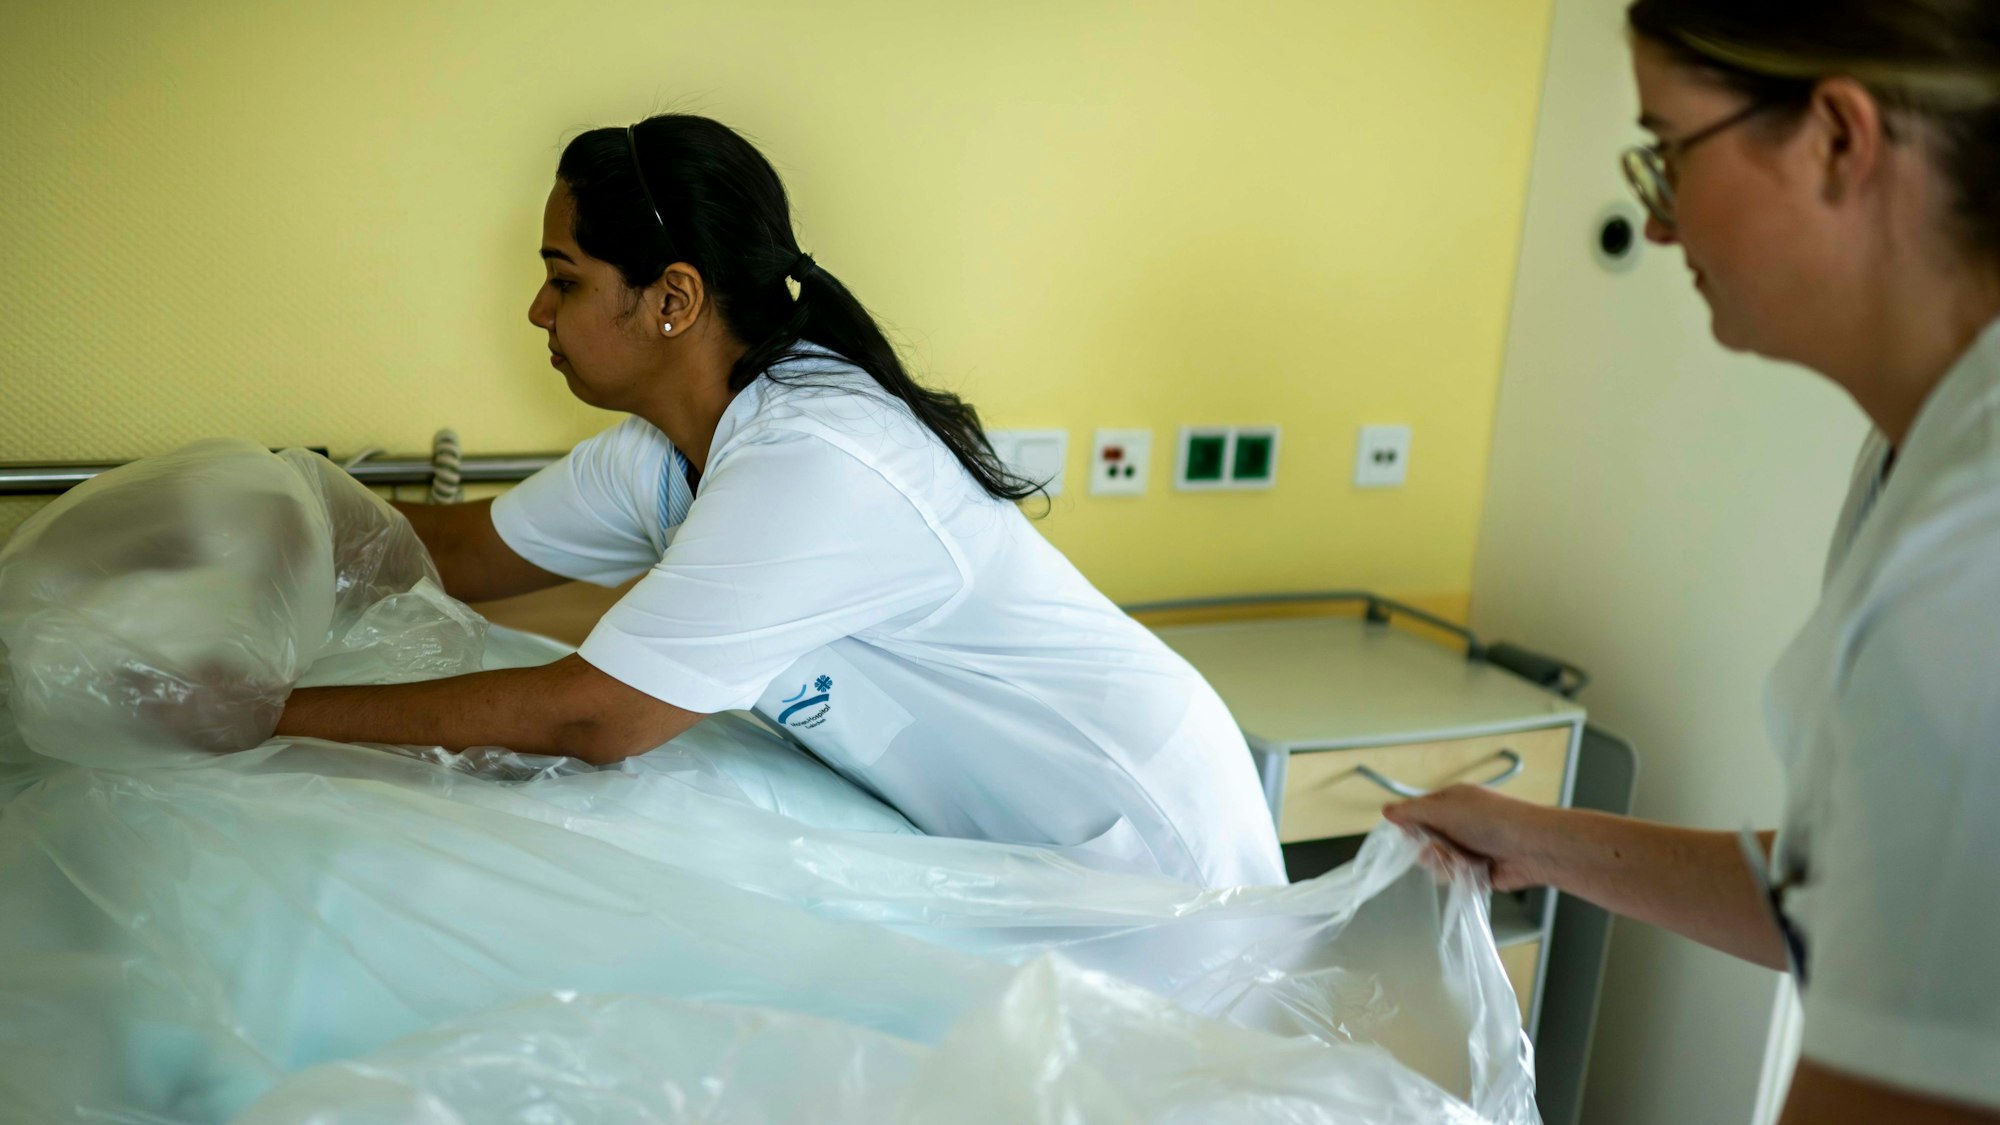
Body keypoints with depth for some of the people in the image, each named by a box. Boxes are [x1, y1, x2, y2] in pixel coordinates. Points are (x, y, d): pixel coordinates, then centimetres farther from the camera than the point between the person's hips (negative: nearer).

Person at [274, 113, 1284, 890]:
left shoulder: (809, 466, -32)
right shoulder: (661, 452, -1)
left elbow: (590, 717, -30)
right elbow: (462, 550, 10)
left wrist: (279, 713, -22)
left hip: (1146, 848, -8)